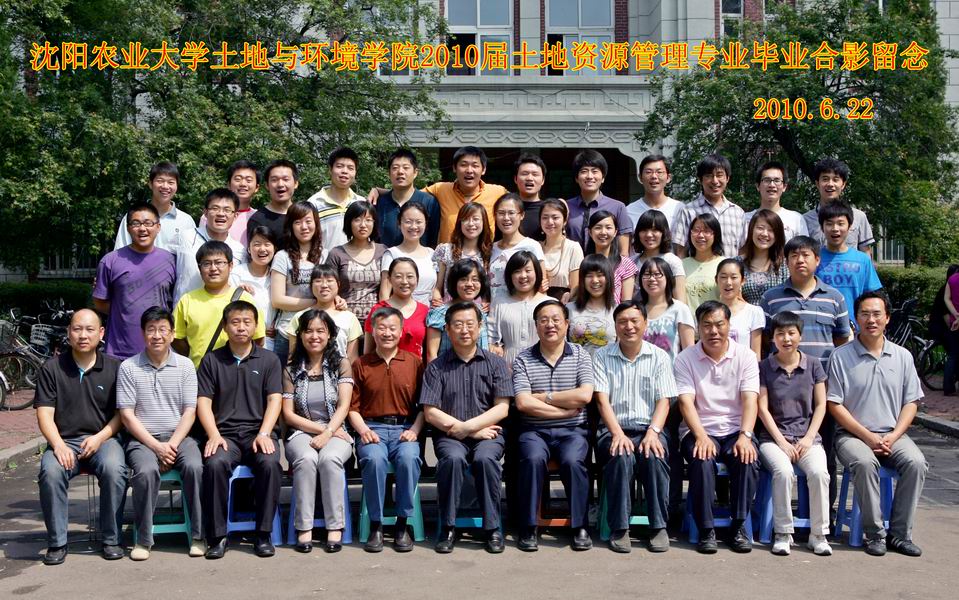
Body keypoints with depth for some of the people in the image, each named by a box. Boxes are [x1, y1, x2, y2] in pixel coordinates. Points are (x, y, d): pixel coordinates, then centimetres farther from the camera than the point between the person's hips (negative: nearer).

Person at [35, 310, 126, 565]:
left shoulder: (114, 367, 7)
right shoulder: (51, 369, 6)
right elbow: (45, 414, 0)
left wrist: (99, 438, -10)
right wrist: (58, 445, -17)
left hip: (103, 438, 0)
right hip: (64, 441, 1)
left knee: (114, 469, -32)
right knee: (51, 471, -32)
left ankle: (111, 539, -16)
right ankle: (57, 543, -16)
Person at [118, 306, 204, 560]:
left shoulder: (185, 366, 7)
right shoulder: (128, 367, 3)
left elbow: (189, 412, 3)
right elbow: (127, 415, -2)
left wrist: (172, 444, -12)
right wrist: (156, 446, -11)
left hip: (179, 437, 1)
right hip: (142, 439, -1)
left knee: (195, 466, -29)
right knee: (146, 470, -32)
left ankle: (198, 536, -17)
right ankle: (143, 540, -17)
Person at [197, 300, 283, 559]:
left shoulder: (269, 360, 12)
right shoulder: (212, 361, 12)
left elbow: (274, 400, 3)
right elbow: (203, 402, 6)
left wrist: (263, 434, -12)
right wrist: (214, 435, -11)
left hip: (258, 432, 0)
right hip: (224, 433, 0)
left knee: (270, 463, -32)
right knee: (215, 464, -33)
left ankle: (264, 534, -18)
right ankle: (217, 535, -19)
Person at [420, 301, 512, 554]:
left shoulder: (495, 363, 10)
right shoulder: (436, 367, 9)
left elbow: (502, 409, 2)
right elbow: (430, 413, -1)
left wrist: (467, 426, -11)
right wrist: (476, 431, -8)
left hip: (488, 433, 0)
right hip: (449, 436, 0)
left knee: (485, 457, -32)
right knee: (453, 457, -33)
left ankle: (493, 528, -19)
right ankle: (448, 528, -18)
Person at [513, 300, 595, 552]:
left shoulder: (580, 355, 7)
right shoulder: (523, 359, 5)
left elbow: (584, 396, -7)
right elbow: (523, 403, -8)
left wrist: (543, 397, -6)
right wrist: (565, 410, -9)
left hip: (572, 430, 0)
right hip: (534, 430, 0)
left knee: (572, 460, -30)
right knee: (533, 459, -31)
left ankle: (580, 527, -13)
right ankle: (528, 528, -16)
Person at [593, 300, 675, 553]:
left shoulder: (659, 357, 10)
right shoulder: (602, 357, 8)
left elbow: (664, 401, 2)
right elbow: (602, 400, -2)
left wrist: (652, 432, -16)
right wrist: (618, 434, -17)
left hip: (649, 429, 1)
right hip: (614, 430, 0)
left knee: (654, 457, -32)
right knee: (621, 457, -33)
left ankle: (659, 526, -18)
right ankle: (619, 528, -21)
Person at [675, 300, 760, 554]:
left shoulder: (745, 356, 5)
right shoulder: (685, 359, 3)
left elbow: (750, 399, -6)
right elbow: (686, 402, -8)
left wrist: (745, 435, -22)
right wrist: (701, 436, -23)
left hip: (736, 431, 1)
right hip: (700, 431, -1)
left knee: (747, 460, -30)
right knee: (702, 460, -32)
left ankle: (738, 526, -15)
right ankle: (706, 530, -20)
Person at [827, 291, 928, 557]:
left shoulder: (902, 356, 10)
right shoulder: (841, 356, -1)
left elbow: (910, 403, 9)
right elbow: (835, 405, -4)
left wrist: (893, 437, -8)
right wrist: (867, 436, -12)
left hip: (892, 435, 3)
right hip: (852, 434, -3)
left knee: (916, 462, -26)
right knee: (865, 462, -34)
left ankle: (900, 534, -15)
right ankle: (875, 534, -21)